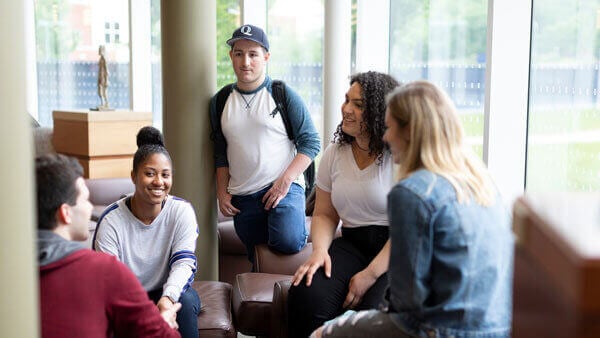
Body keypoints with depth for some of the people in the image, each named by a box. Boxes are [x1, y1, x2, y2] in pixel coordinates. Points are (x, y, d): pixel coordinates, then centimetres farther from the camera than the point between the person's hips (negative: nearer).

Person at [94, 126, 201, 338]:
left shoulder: (182, 211, -9)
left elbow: (184, 263, -17)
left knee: (186, 301, -32)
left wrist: (168, 297, -40)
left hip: (168, 292, 1)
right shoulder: (111, 221, -12)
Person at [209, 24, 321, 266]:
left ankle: (301, 228, 4)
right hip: (242, 197, 4)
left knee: (288, 242, -28)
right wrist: (222, 192, 7)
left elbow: (311, 142, -6)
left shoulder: (283, 94, -3)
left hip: (284, 188, -4)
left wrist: (285, 181, -15)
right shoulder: (220, 101, 10)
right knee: (257, 262, 8)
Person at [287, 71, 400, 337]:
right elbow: (324, 214, 16)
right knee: (306, 297, -25)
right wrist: (320, 250, -7)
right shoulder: (334, 154, 11)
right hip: (352, 245, 4)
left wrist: (371, 274, -17)